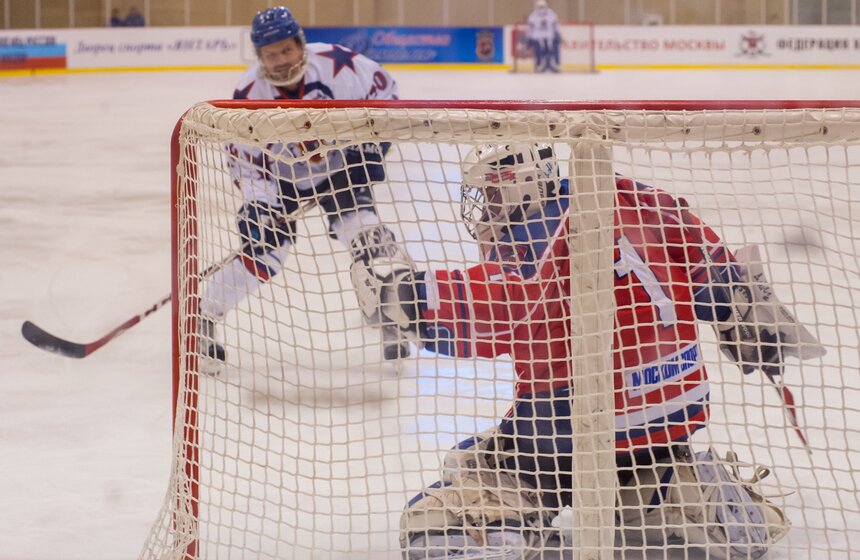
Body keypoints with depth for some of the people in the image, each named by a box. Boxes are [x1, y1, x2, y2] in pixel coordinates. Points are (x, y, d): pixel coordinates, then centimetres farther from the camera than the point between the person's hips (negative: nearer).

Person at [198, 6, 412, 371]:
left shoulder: (335, 64, -25)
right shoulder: (249, 95, -23)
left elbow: (383, 89, -7)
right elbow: (243, 159, -15)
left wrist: (373, 139, -14)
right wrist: (255, 202, -27)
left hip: (339, 166, 0)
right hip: (282, 179, 0)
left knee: (362, 230, -23)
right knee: (261, 253, -11)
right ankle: (205, 314, 10)